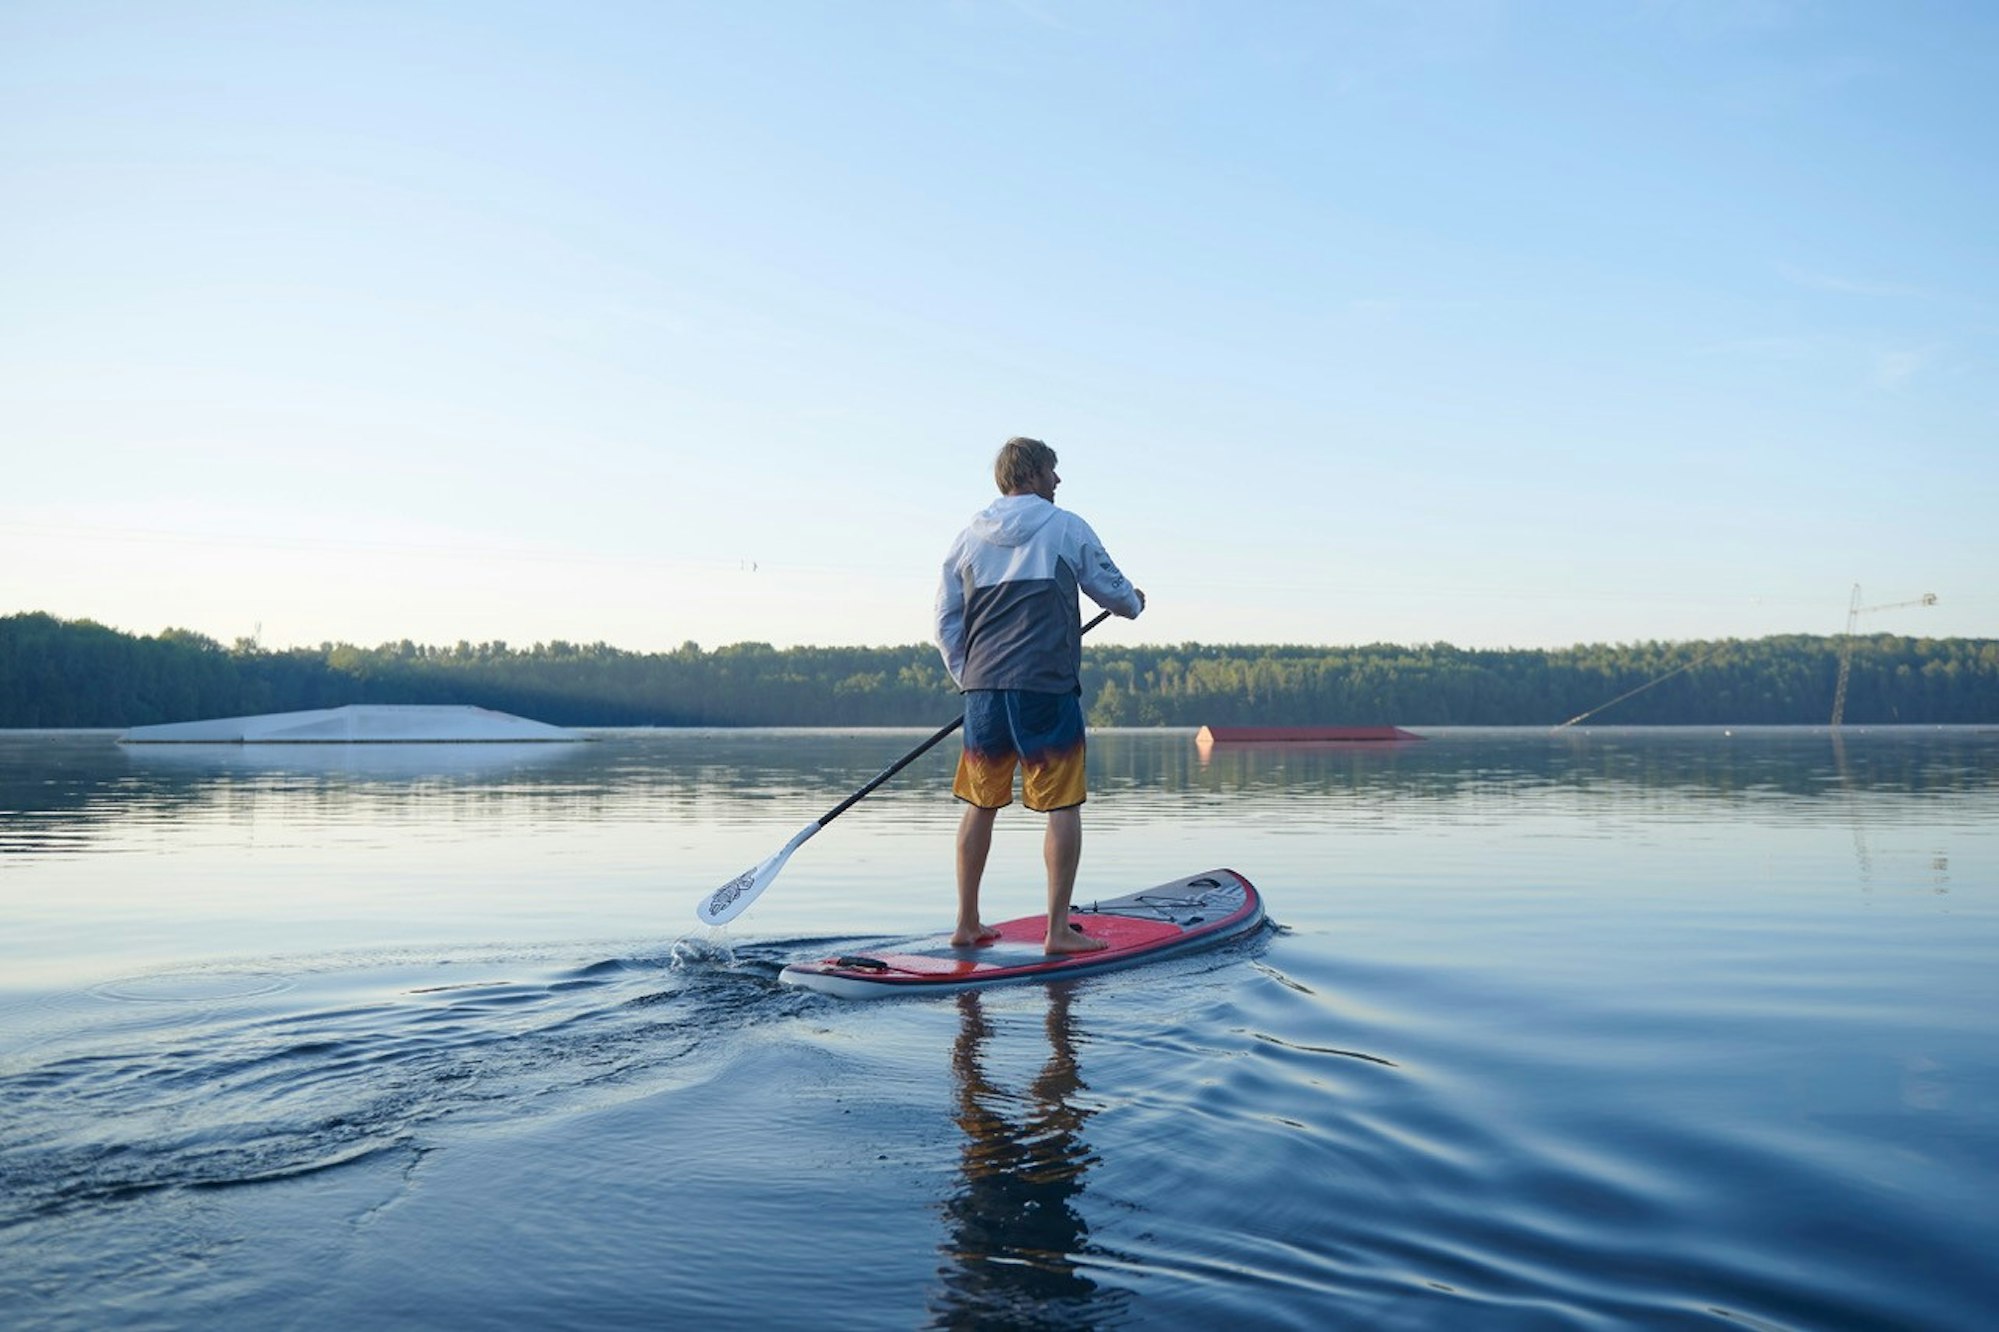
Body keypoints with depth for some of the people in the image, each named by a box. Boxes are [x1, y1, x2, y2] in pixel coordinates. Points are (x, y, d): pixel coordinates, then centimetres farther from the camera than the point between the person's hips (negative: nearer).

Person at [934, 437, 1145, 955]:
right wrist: (1135, 603, 33)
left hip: (983, 687, 5)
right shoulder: (1067, 528, 0)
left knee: (980, 804, 13)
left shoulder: (969, 537, 10)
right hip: (1047, 687, -4)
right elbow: (1113, 591, 11)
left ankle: (967, 923, 18)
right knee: (1063, 805, 2)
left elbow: (946, 619, 10)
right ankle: (1058, 928, 2)